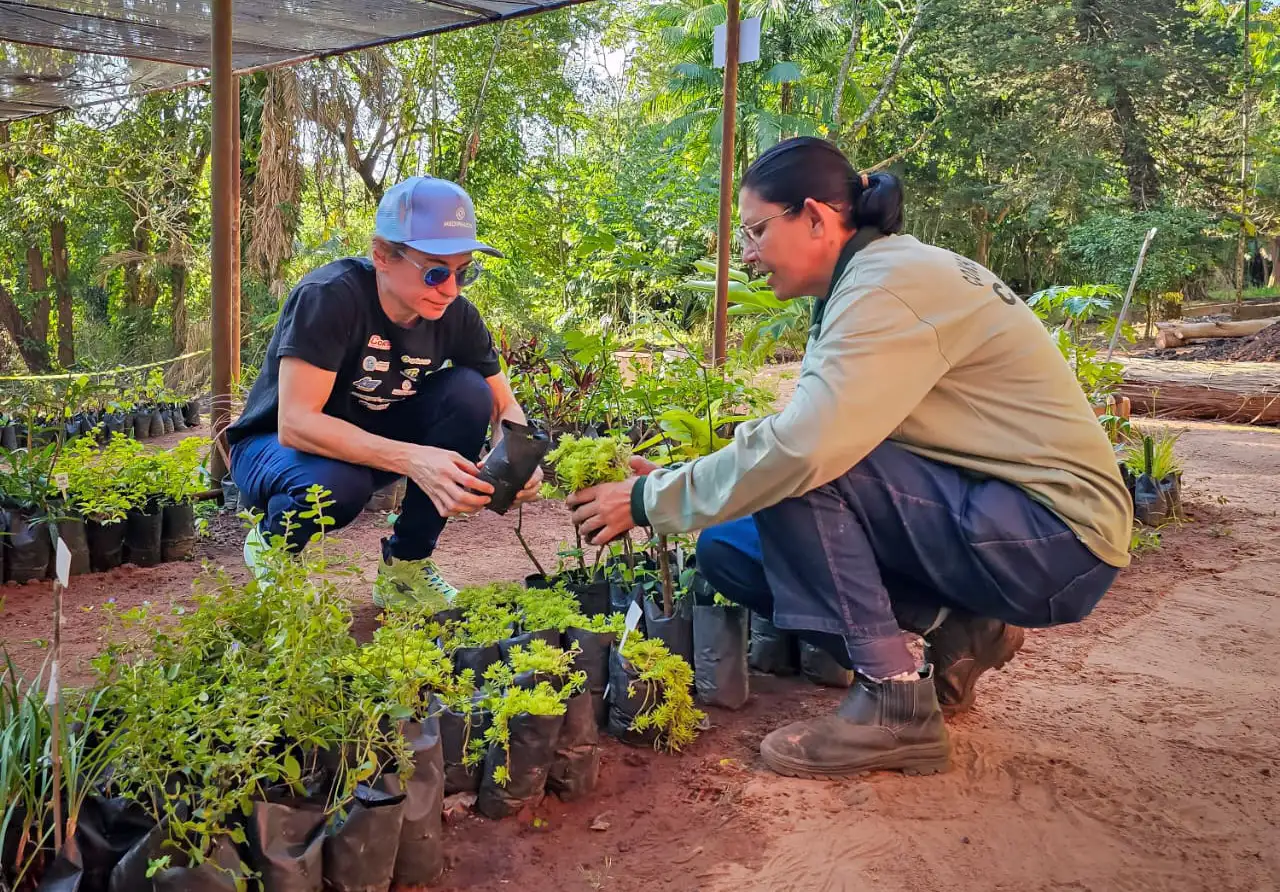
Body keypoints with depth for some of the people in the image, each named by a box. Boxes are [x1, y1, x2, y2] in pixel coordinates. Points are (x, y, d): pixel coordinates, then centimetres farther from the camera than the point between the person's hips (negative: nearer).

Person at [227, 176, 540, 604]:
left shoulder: (455, 315, -14)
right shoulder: (329, 297, -30)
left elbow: (504, 405, -6)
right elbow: (295, 423, -36)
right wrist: (413, 459, -48)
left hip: (375, 439, 5)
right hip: (278, 445, -5)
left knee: (469, 391, -19)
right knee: (338, 485, -39)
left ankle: (407, 564, -5)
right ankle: (273, 540, 1)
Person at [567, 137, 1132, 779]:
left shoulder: (889, 285, -20)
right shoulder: (878, 275, 9)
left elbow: (803, 448, -31)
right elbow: (827, 435, 8)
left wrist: (651, 500, -19)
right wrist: (672, 484, 1)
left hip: (1060, 536, -9)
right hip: (984, 512, 9)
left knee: (802, 479, -26)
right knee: (729, 549, 1)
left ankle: (895, 704, -14)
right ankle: (957, 628, 6)